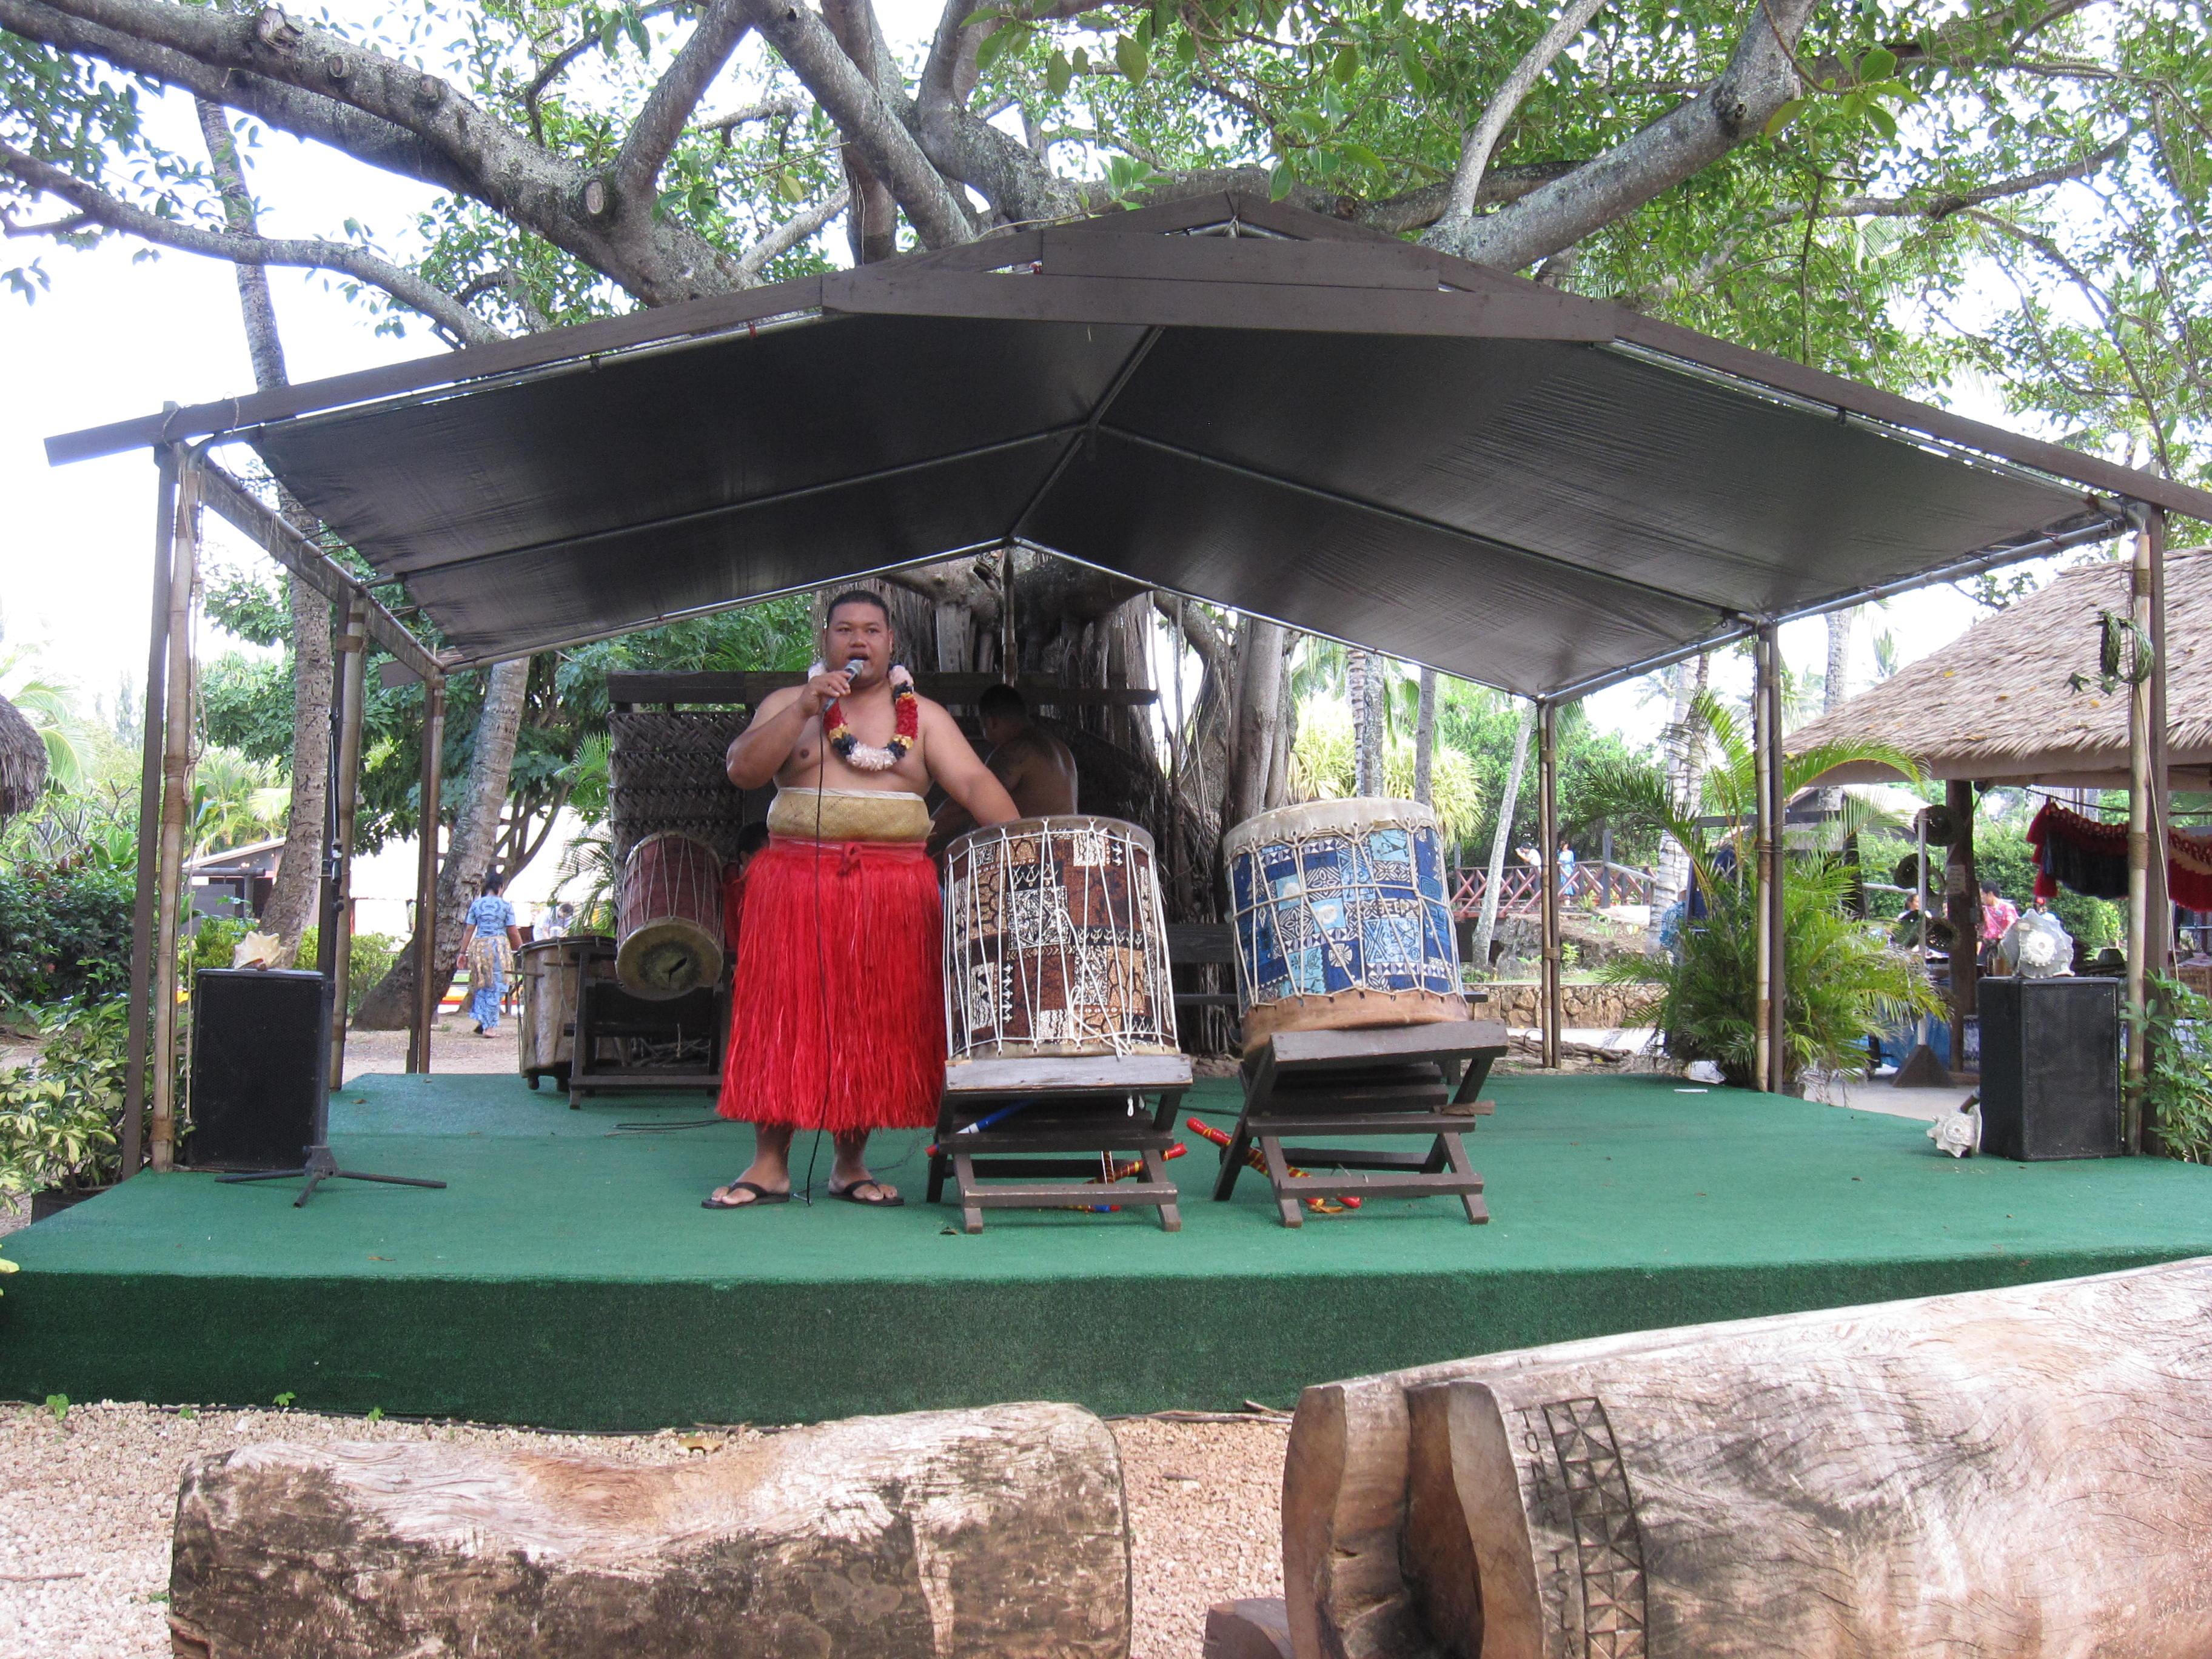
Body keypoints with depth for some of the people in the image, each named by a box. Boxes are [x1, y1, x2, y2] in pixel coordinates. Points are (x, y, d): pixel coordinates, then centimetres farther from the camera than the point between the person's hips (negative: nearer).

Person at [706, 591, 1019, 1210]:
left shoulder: (924, 716, 10)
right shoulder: (787, 705, 10)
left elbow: (973, 782, -2)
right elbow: (742, 769, -5)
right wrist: (804, 710, -13)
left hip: (896, 893, 1)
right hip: (795, 885, -1)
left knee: (877, 1023, 1)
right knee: (783, 1018, -4)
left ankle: (851, 1164, 12)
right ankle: (769, 1165, 2)